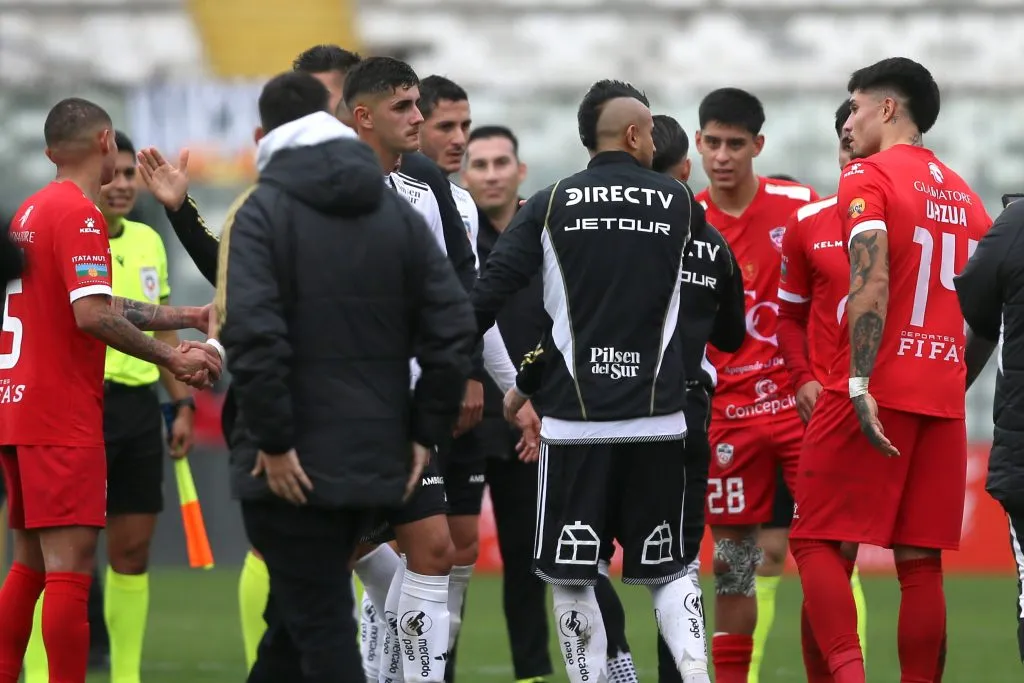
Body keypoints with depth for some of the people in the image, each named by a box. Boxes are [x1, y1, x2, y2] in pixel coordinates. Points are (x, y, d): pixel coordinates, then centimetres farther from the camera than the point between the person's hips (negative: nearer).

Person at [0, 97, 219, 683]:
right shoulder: (79, 214, -12)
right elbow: (92, 316, -22)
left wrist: (187, 317, 24)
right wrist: (173, 359, -14)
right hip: (63, 419, -10)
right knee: (71, 566, -10)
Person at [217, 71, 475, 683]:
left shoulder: (264, 212, -7)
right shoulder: (397, 213, 10)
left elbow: (253, 334, -20)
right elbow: (453, 329, 5)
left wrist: (274, 441, -15)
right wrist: (425, 434, 8)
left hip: (294, 470, -6)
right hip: (375, 464, 6)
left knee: (320, 626, -4)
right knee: (299, 613, 19)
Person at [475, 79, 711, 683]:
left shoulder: (550, 206, 1)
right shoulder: (680, 204, 6)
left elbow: (488, 294, -4)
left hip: (575, 419, -2)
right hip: (658, 418, 2)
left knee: (571, 576, 6)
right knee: (667, 569, 12)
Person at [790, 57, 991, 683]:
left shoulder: (867, 179, -5)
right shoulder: (966, 197, 17)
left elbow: (872, 284, -18)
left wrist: (861, 385, -23)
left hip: (876, 394, -6)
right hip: (944, 397, 6)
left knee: (820, 541, -2)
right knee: (921, 562, 6)